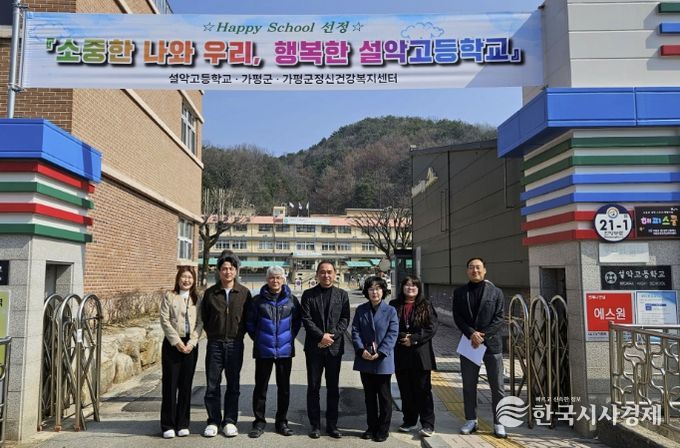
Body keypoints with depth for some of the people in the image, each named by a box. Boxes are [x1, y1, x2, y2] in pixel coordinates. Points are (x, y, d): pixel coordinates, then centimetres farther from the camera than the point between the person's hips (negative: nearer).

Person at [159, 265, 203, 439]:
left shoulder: (197, 299, 7)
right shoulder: (169, 296, 1)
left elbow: (200, 323, 2)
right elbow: (165, 321, -5)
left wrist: (191, 343, -10)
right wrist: (177, 341, -12)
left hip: (190, 345, 2)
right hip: (172, 344, -2)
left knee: (186, 385, 6)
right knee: (170, 384, 1)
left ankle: (183, 424, 15)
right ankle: (168, 425, 9)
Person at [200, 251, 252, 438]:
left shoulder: (244, 293, -2)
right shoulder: (210, 293, -1)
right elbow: (204, 317, 10)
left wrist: (240, 333, 2)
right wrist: (212, 334, 6)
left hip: (235, 344, 0)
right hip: (215, 344, 0)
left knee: (233, 385, 8)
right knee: (212, 385, 5)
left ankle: (229, 421, 20)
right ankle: (213, 421, 18)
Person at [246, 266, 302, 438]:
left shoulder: (292, 300, 1)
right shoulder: (258, 300, -2)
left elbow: (297, 321, 12)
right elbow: (250, 322, 7)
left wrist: (290, 337, 6)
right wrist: (257, 338, 6)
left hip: (285, 350, 1)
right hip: (263, 350, -1)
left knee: (284, 387, 10)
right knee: (260, 386, 5)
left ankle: (281, 422, 23)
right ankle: (259, 422, 18)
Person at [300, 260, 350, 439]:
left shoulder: (342, 295, 7)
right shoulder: (308, 294, 2)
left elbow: (345, 319, 1)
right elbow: (306, 319, -5)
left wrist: (331, 336, -12)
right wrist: (321, 336, -14)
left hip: (335, 347, 1)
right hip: (314, 347, -1)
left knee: (333, 388, 8)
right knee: (313, 387, 5)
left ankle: (332, 425, 18)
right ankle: (315, 425, 16)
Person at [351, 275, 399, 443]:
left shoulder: (390, 311, -4)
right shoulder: (361, 310, 5)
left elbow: (392, 334, -9)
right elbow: (355, 331, 1)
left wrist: (380, 353, -17)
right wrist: (362, 350, -13)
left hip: (383, 360, -3)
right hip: (365, 360, 3)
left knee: (384, 396, 7)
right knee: (369, 396, 14)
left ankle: (383, 429, 19)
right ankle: (372, 427, 26)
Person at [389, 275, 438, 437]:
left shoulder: (425, 306, 1)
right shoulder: (394, 305, 6)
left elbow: (432, 327, -7)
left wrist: (413, 338, -13)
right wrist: (401, 337, -12)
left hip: (421, 353, -2)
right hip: (401, 354, 3)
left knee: (423, 390, 0)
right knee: (405, 390, 11)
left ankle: (428, 424, 7)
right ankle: (409, 421, 24)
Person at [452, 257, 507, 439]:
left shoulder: (496, 292, 2)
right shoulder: (459, 293, 7)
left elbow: (499, 319, -4)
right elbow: (457, 317, 0)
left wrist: (483, 335, -15)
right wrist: (471, 333, -15)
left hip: (492, 343, -2)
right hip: (468, 343, 2)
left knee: (497, 386, 2)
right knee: (468, 385, 9)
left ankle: (498, 423, 13)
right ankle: (471, 420, 22)